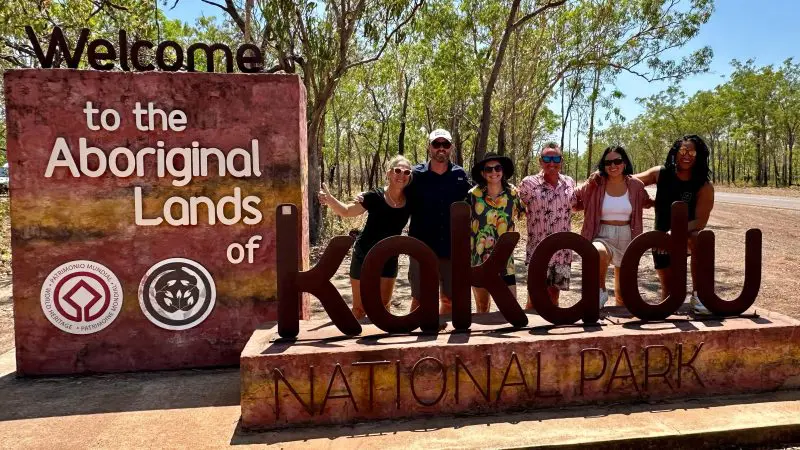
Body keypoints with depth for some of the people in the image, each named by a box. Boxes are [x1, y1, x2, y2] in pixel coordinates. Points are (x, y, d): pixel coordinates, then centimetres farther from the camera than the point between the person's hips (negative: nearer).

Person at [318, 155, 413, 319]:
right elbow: (347, 211, -12)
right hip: (364, 256, -3)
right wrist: (329, 199, -30)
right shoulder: (375, 196, -18)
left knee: (383, 306, 17)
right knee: (359, 308, 5)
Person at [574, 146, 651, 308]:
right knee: (598, 253, -41)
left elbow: (647, 203, 20)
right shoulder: (595, 184, -6)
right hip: (602, 237, -2)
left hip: (626, 239, 3)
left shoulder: (635, 185, 0)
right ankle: (601, 292, -15)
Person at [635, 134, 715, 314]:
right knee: (668, 288, 6)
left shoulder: (704, 186, -14)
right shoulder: (661, 173, -6)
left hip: (687, 236, -2)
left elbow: (700, 221, -20)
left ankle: (698, 296, -25)